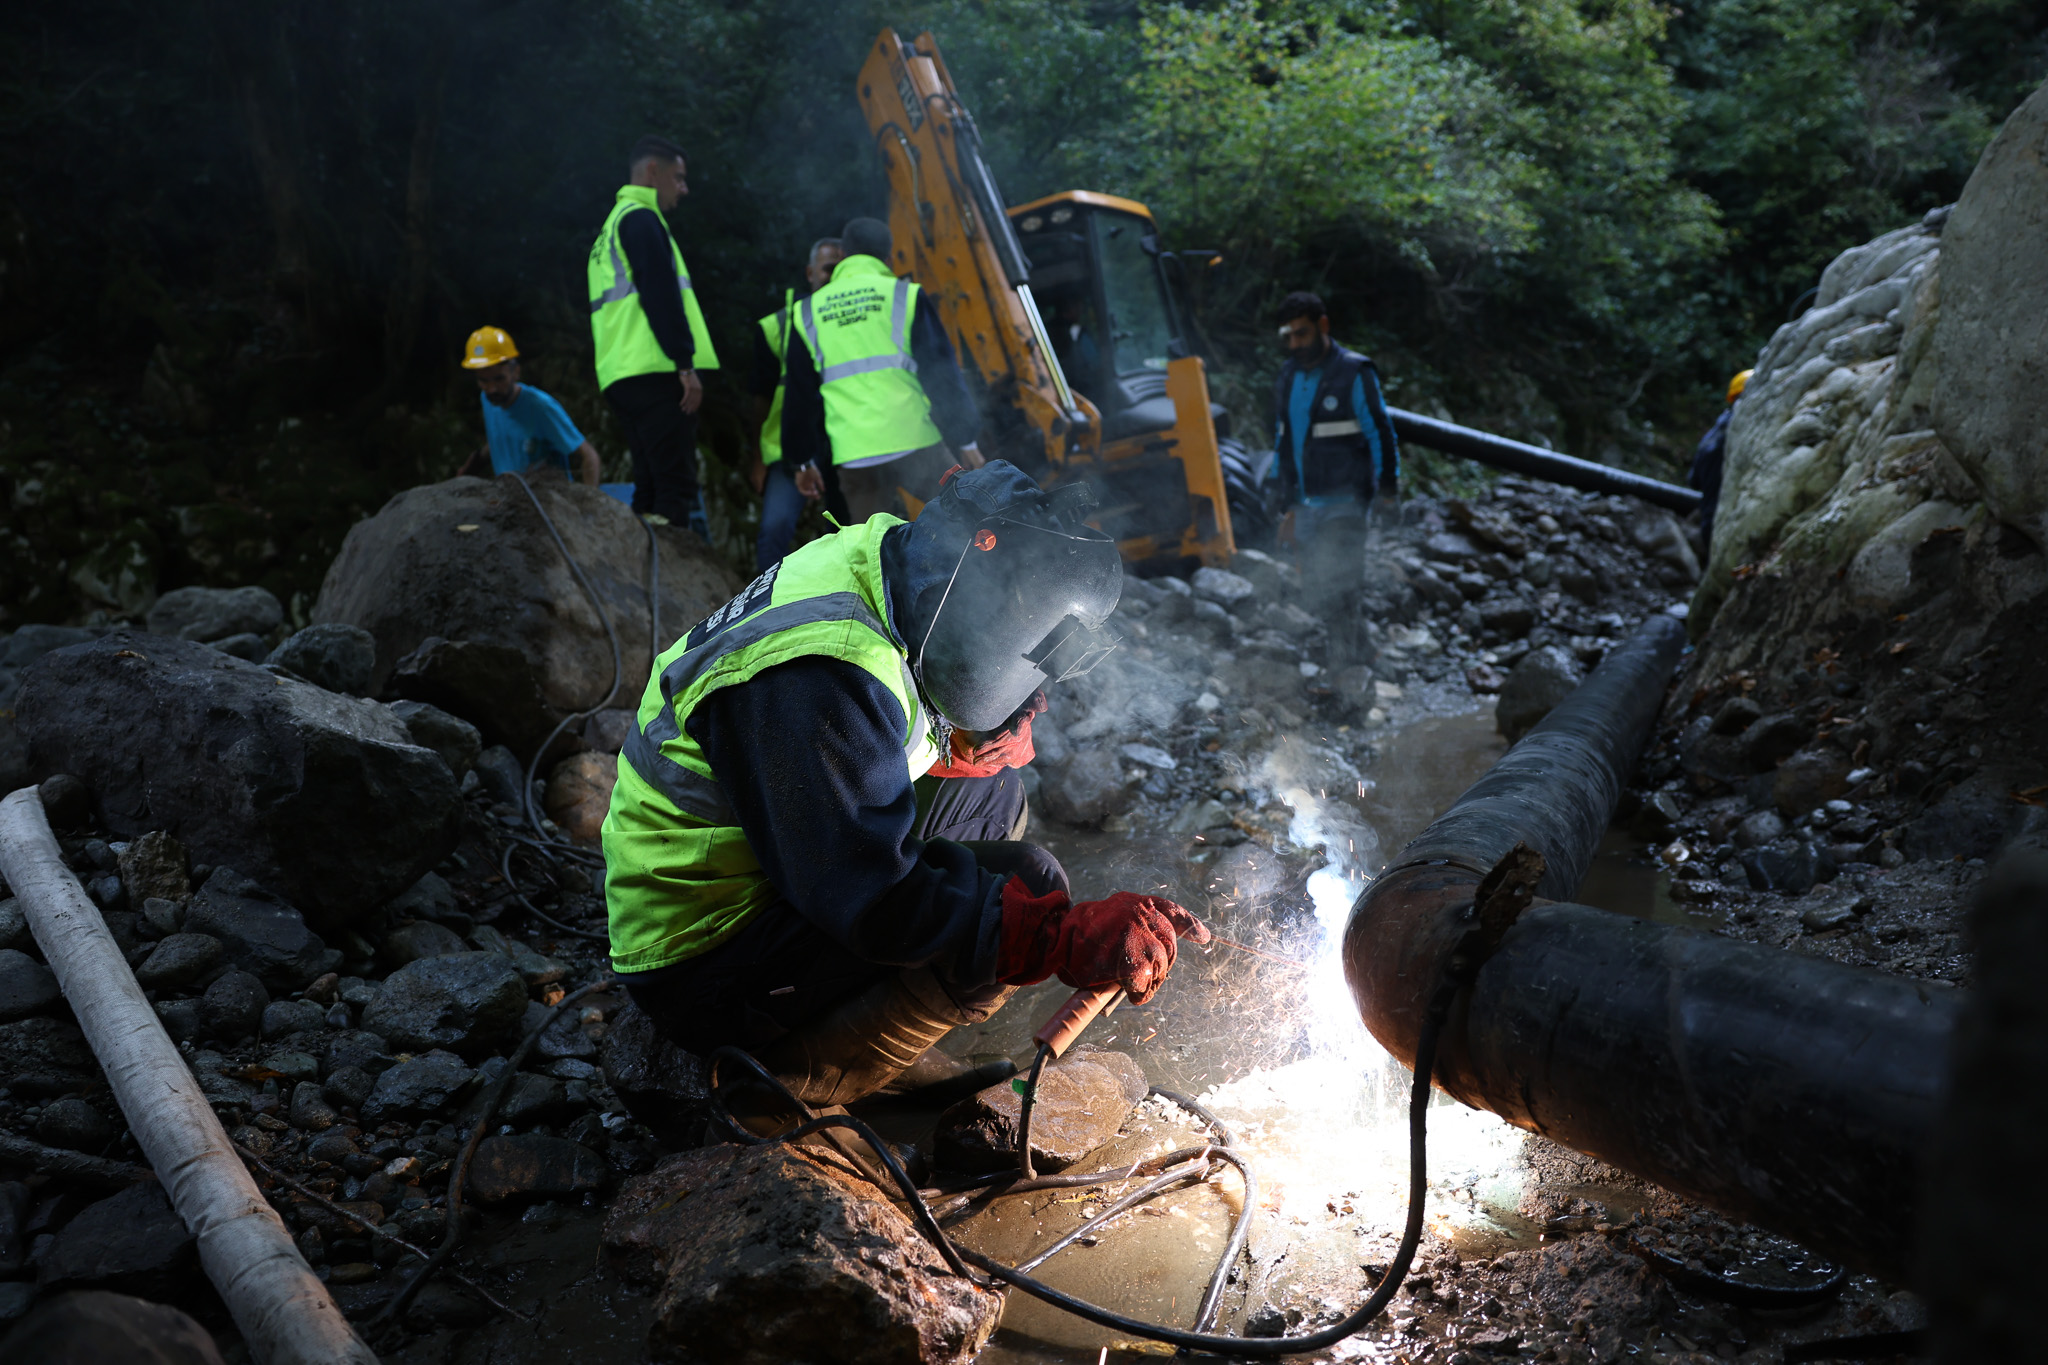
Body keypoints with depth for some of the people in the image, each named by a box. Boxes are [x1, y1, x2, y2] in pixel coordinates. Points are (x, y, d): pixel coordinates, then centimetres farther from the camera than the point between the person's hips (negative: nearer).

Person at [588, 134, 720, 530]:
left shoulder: (613, 227, 28)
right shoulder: (640, 218, -3)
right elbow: (660, 293, -15)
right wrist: (686, 363, -19)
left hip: (620, 376, 10)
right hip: (654, 371, -10)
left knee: (650, 486, 10)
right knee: (675, 486, -13)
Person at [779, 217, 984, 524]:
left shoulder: (808, 313, 12)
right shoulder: (904, 295, 3)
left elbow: (799, 395, 16)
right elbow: (941, 371, 1)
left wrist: (804, 459, 25)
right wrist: (966, 440, 6)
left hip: (853, 457, 3)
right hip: (913, 441, -2)